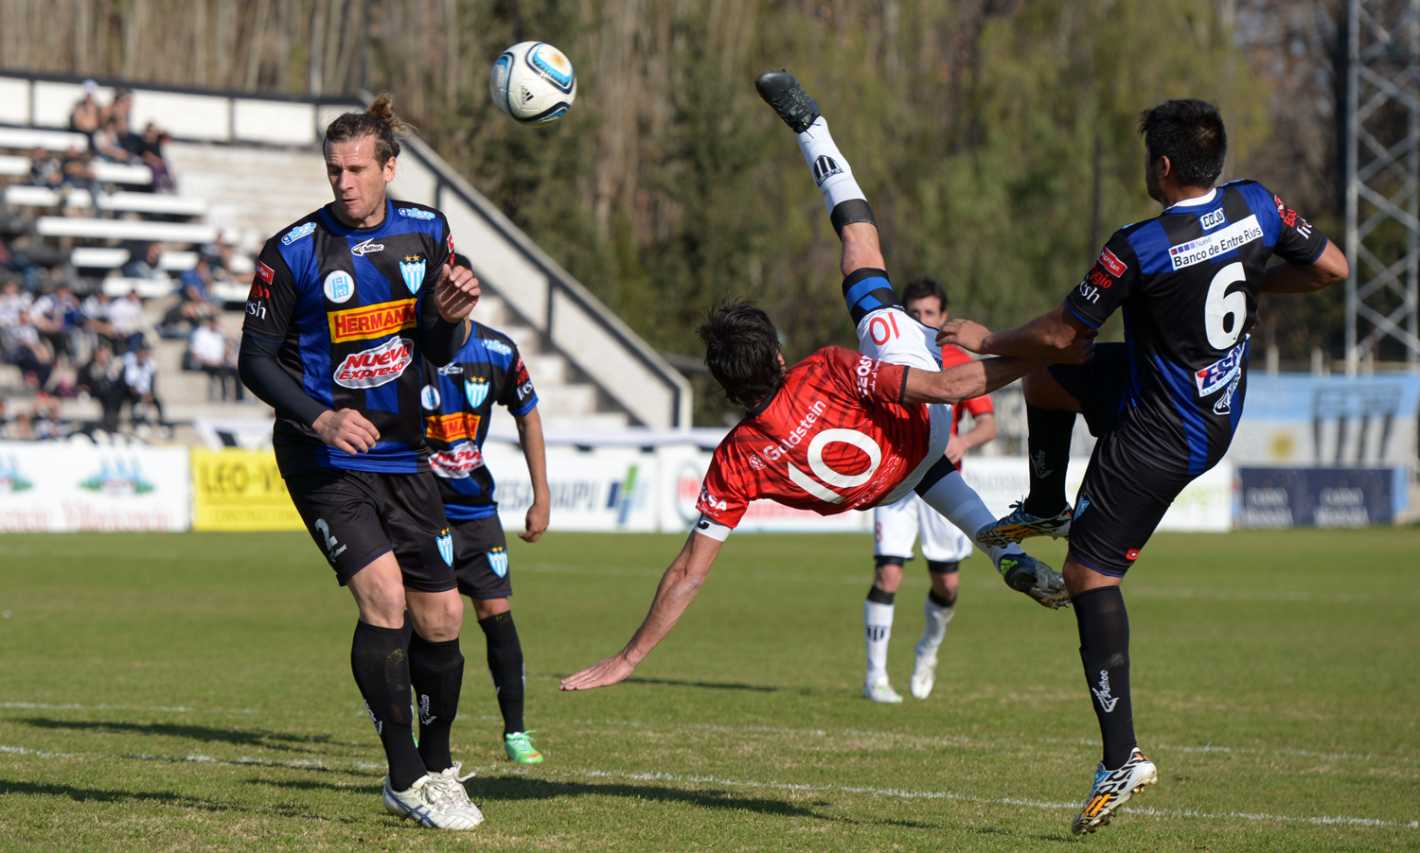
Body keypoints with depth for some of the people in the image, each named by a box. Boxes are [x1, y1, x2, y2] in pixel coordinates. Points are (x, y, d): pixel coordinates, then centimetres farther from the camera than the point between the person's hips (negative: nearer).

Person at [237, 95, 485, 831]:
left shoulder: (426, 233, 3)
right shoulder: (294, 251, -11)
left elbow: (436, 352, 8)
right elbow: (256, 360, -7)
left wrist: (451, 319, -15)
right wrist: (320, 418, -22)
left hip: (401, 455, 5)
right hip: (324, 459, -5)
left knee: (441, 615, 4)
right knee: (383, 594, -20)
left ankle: (437, 764, 26)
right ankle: (405, 779, -11)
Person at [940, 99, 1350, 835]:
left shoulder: (1140, 248, -25)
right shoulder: (1256, 207, -8)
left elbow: (1059, 333, -15)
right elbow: (1331, 266, 4)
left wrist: (986, 341, 3)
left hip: (1160, 436, -8)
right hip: (1222, 409, 8)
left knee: (1091, 573, -3)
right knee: (1045, 383, 24)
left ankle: (1121, 758, -7)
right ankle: (1045, 510, 46)